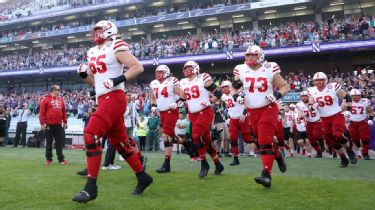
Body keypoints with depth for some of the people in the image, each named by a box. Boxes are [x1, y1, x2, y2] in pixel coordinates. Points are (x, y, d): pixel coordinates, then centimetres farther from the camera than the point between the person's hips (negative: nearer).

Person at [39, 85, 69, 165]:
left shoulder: (60, 99, 12)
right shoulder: (46, 99, -3)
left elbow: (64, 111, 16)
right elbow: (42, 112, -7)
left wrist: (65, 122, 13)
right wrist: (42, 123, -12)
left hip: (59, 125, 5)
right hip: (49, 125, -4)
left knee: (60, 142, 5)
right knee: (49, 142, 6)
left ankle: (61, 159, 12)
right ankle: (48, 159, 17)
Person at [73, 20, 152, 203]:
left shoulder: (115, 48, -4)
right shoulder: (93, 53, 20)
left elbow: (138, 67, -11)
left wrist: (119, 79, -21)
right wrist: (84, 75, 7)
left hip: (114, 98, -9)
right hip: (103, 100, 9)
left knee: (90, 135, -17)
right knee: (119, 142, 10)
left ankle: (91, 187, -10)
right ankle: (143, 177, 23)